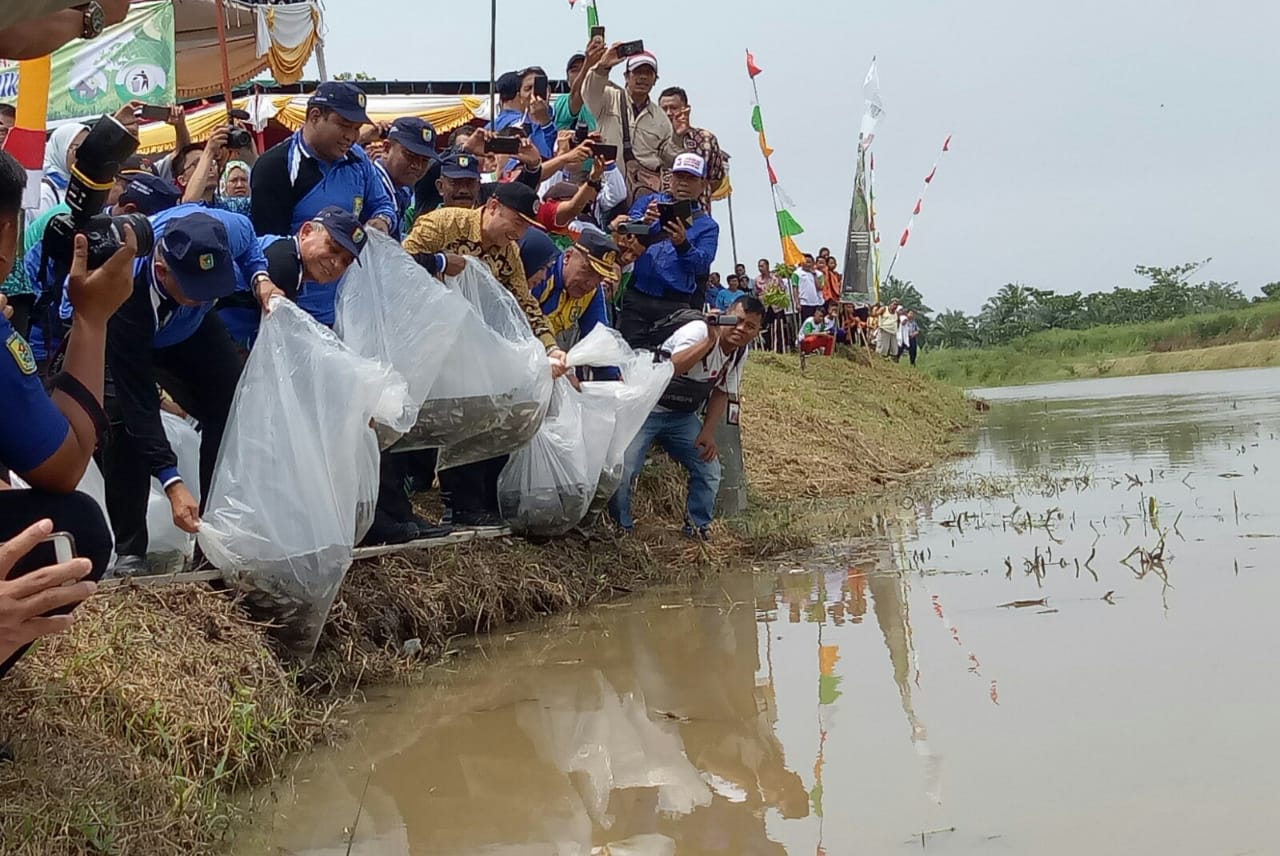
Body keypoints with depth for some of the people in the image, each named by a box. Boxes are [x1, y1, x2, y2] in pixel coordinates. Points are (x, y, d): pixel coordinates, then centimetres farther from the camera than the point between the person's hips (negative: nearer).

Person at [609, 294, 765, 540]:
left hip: (682, 417, 7)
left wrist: (708, 433, -2)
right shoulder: (698, 331, -25)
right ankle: (621, 527, 0)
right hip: (646, 408, -7)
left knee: (709, 470, 3)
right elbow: (672, 368, -44)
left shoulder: (740, 353, -2)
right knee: (624, 468, -19)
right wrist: (710, 340, -50)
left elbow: (722, 393, 9)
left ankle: (698, 527, 20)